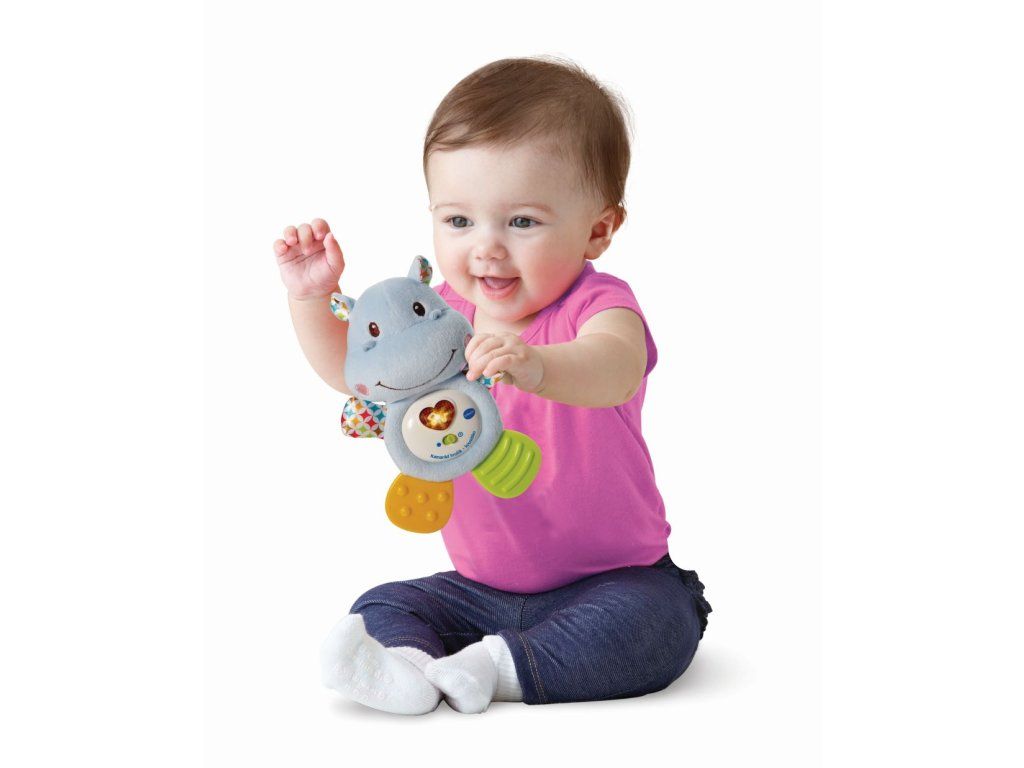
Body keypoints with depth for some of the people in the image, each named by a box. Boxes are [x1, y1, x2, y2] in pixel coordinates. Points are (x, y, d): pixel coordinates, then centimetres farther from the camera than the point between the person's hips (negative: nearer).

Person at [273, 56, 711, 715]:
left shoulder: (594, 306, -20)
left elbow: (614, 370, -46)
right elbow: (349, 367, 14)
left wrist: (535, 366, -68)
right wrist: (312, 296, -5)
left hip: (608, 579, -5)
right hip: (479, 586, 6)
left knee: (660, 621, -32)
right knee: (378, 609, -9)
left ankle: (503, 667, -33)